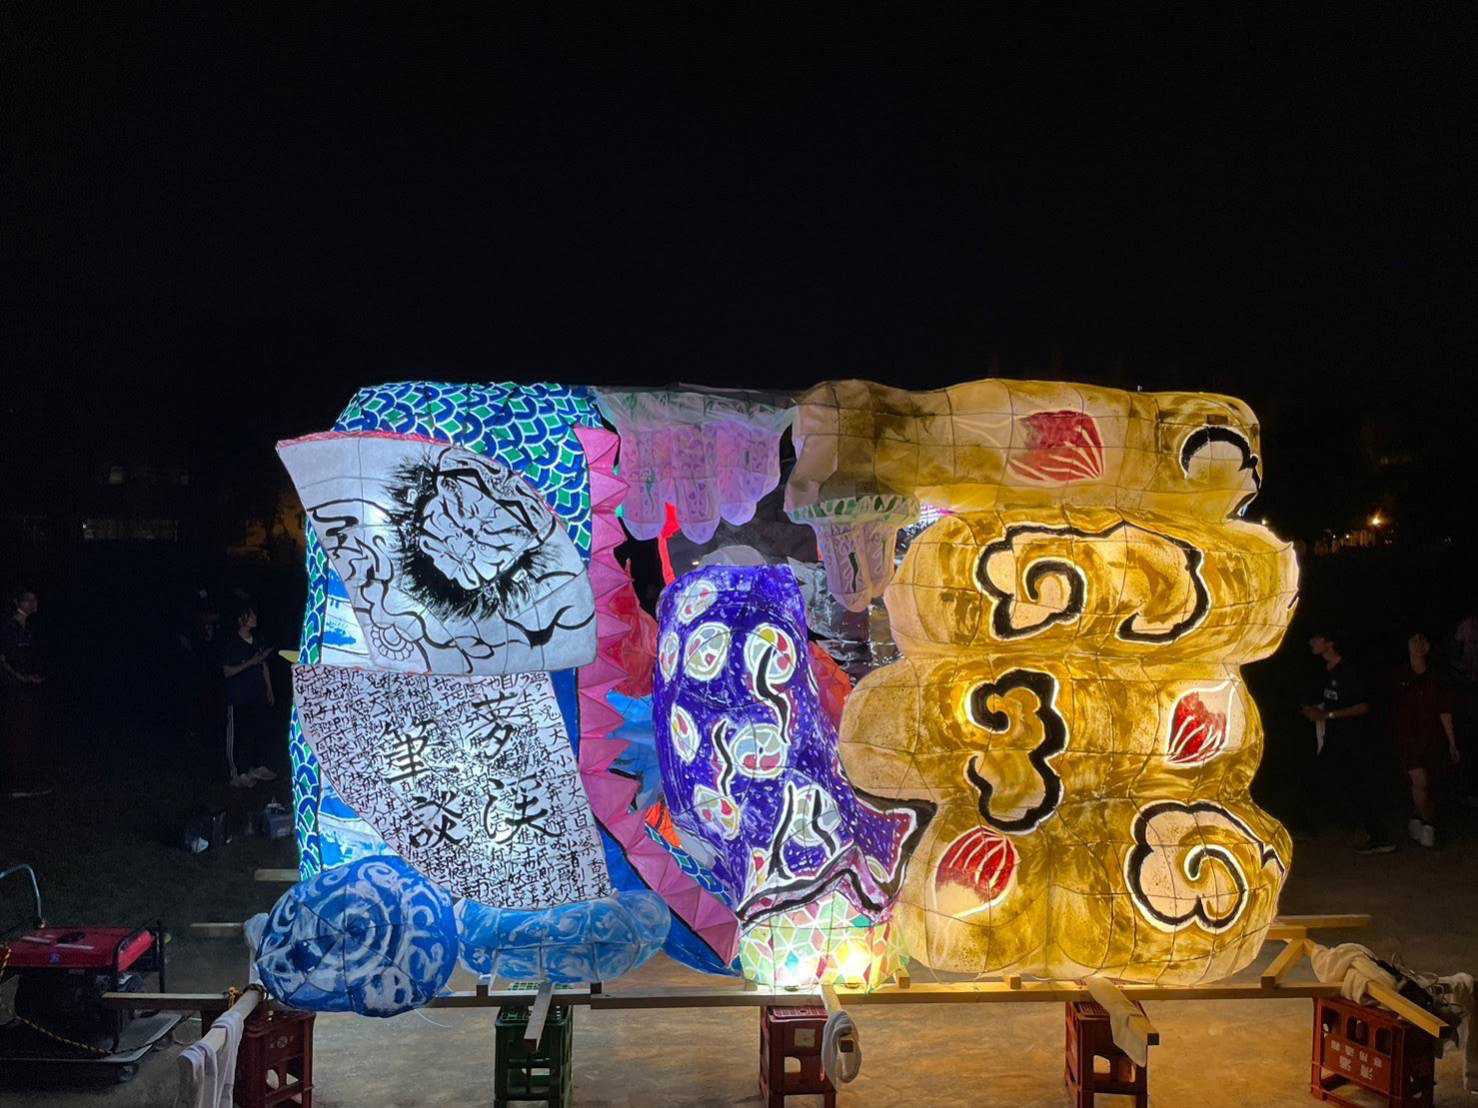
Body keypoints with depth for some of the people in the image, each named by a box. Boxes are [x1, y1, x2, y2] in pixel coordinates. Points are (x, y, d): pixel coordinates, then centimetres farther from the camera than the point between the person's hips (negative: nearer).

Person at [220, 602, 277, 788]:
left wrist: (269, 690, 15)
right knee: (239, 736, 1)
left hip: (258, 696, 6)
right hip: (238, 699, -6)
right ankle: (239, 774, 9)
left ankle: (259, 767, 26)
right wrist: (250, 663, -23)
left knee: (263, 731, 11)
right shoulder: (230, 644, -11)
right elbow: (227, 671, -13)